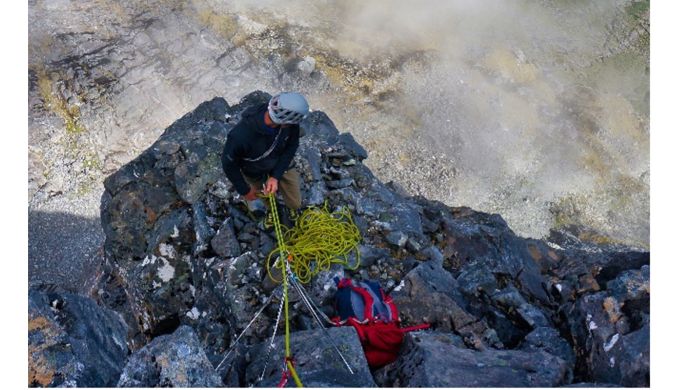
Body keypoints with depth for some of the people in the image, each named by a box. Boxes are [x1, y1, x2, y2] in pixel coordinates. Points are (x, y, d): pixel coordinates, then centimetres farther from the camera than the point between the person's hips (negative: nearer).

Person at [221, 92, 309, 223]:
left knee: (295, 204, 16)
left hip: (282, 163, 3)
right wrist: (244, 190, -11)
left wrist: (276, 176, -21)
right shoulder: (241, 135, -44)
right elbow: (228, 164, -24)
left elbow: (292, 145, -14)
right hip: (255, 171, -3)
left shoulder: (290, 121, -33)